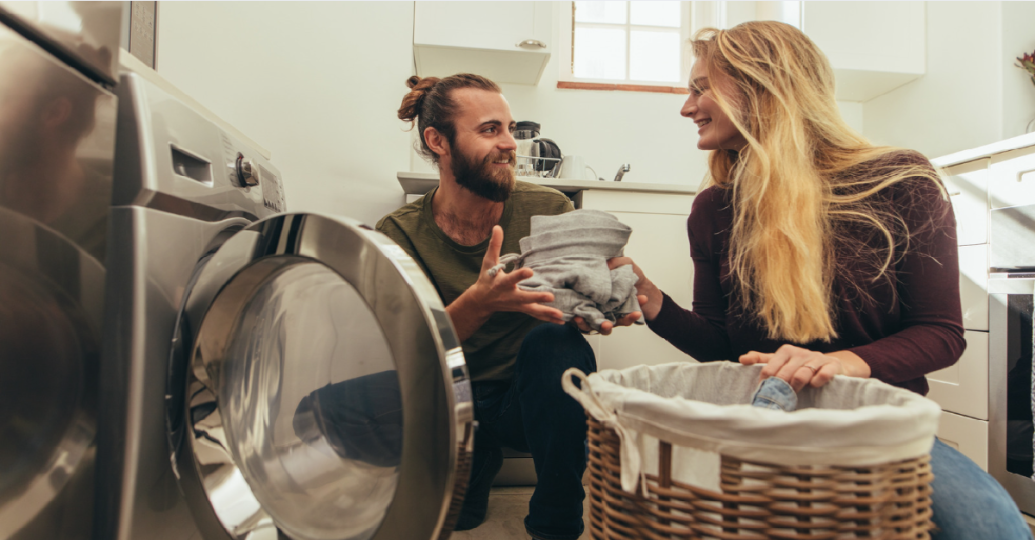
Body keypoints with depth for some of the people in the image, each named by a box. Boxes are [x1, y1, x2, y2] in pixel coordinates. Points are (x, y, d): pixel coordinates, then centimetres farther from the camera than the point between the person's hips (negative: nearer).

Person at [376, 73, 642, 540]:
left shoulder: (548, 210, -9)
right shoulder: (399, 233, -8)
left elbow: (575, 303, -8)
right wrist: (477, 304, -40)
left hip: (528, 396, 0)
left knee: (555, 340, -32)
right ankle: (479, 466, 9)